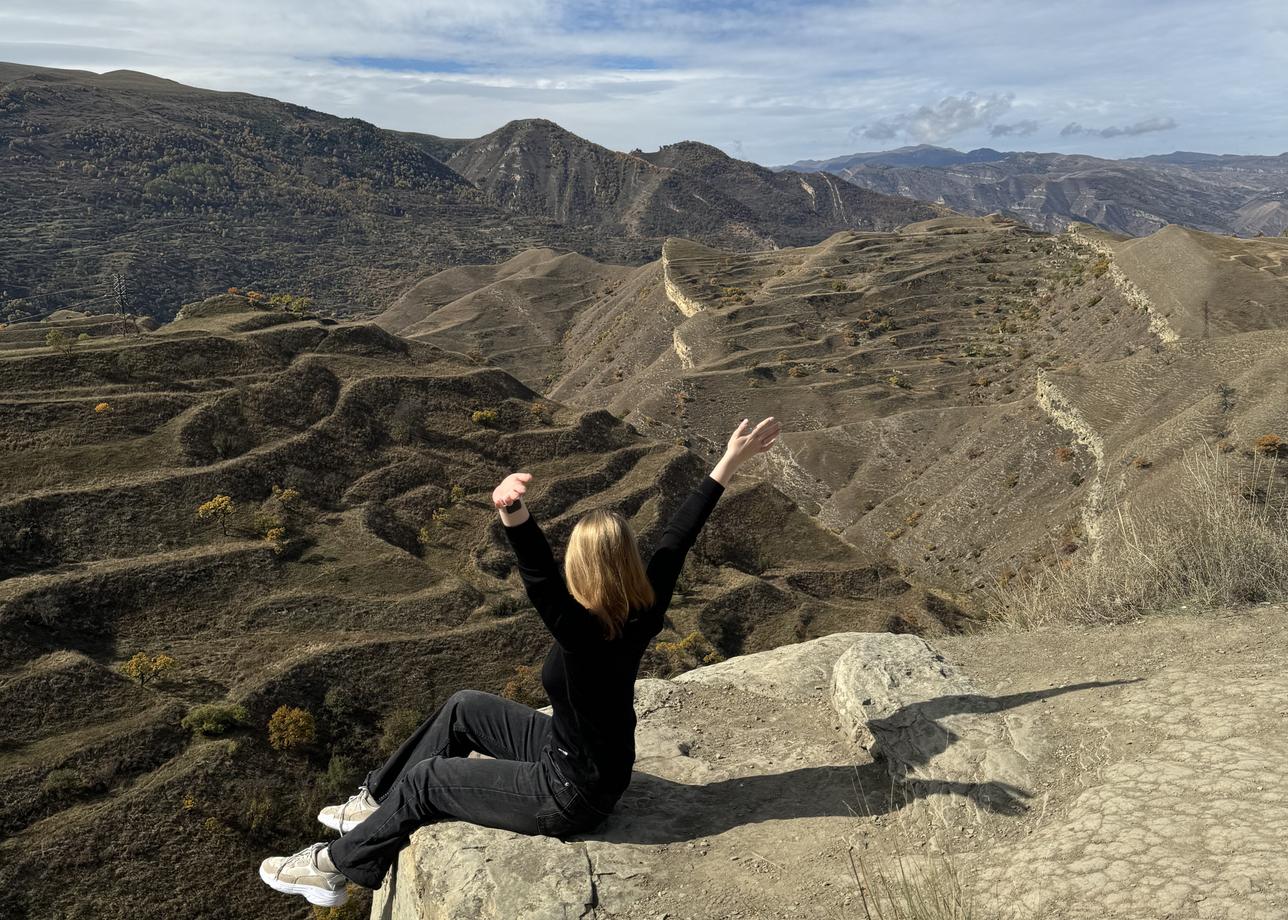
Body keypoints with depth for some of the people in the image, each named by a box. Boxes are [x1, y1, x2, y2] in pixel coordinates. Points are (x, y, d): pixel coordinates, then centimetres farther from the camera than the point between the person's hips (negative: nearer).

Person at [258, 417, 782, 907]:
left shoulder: (585, 634, -35)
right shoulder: (644, 615, -15)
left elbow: (539, 581, -53)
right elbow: (675, 540, -12)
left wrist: (513, 516, -72)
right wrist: (727, 465, -7)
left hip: (571, 796, -8)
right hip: (593, 757, 8)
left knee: (425, 779, 5)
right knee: (463, 707, 14)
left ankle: (337, 867, 29)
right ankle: (380, 804, 32)